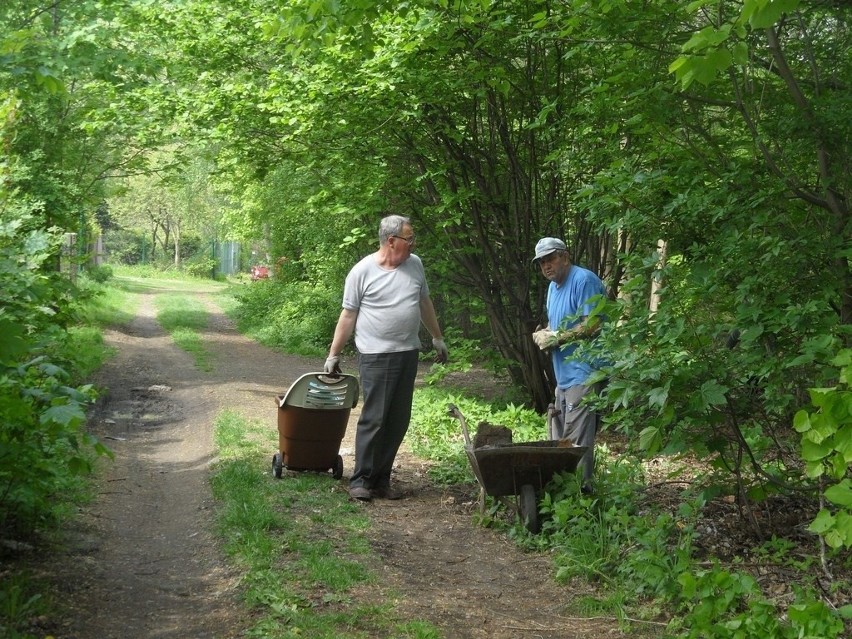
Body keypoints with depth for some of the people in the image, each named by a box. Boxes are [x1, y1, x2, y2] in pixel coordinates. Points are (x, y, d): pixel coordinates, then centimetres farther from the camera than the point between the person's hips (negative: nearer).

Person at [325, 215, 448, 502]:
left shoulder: (415, 265, 8)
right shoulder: (363, 271, -7)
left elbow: (425, 303, 21)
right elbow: (348, 316, -3)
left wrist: (437, 338, 23)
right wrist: (333, 354, -2)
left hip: (408, 354, 6)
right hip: (376, 356, -6)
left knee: (398, 421, 7)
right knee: (374, 419, -7)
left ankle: (381, 479, 15)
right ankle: (361, 480, 3)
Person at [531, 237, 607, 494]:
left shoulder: (584, 280, -13)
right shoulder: (554, 286, 18)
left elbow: (593, 324, -21)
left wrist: (556, 338, -14)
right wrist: (543, 335, 4)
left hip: (584, 374, -10)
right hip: (563, 374, 10)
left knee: (577, 440, -11)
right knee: (560, 439, 14)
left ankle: (581, 489, -7)